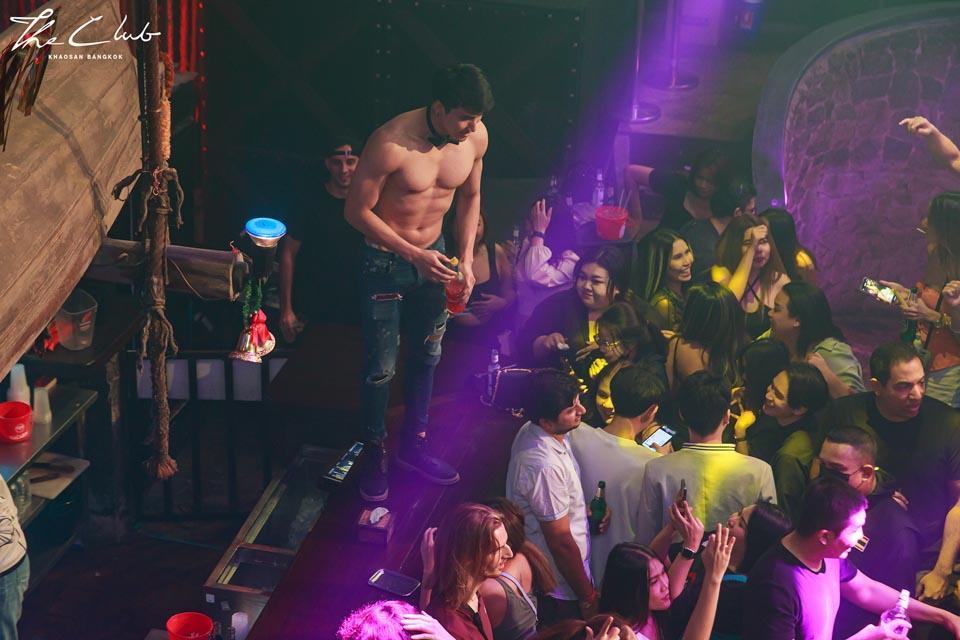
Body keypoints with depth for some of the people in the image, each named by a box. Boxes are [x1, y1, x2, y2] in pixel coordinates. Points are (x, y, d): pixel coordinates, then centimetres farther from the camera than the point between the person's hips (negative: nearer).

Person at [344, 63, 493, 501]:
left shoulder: (475, 137, -11)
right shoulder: (392, 144, -29)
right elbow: (357, 211, -20)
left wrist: (466, 260, 0)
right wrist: (414, 255, -23)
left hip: (433, 255, 6)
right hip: (386, 260, -6)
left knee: (426, 356, 18)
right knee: (381, 367, 3)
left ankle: (413, 445, 37)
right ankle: (375, 456, 23)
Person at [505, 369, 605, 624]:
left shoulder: (530, 431, -6)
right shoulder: (545, 466, -35)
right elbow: (561, 541, -25)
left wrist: (588, 510, -3)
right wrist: (588, 597, -14)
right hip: (561, 592, -9)